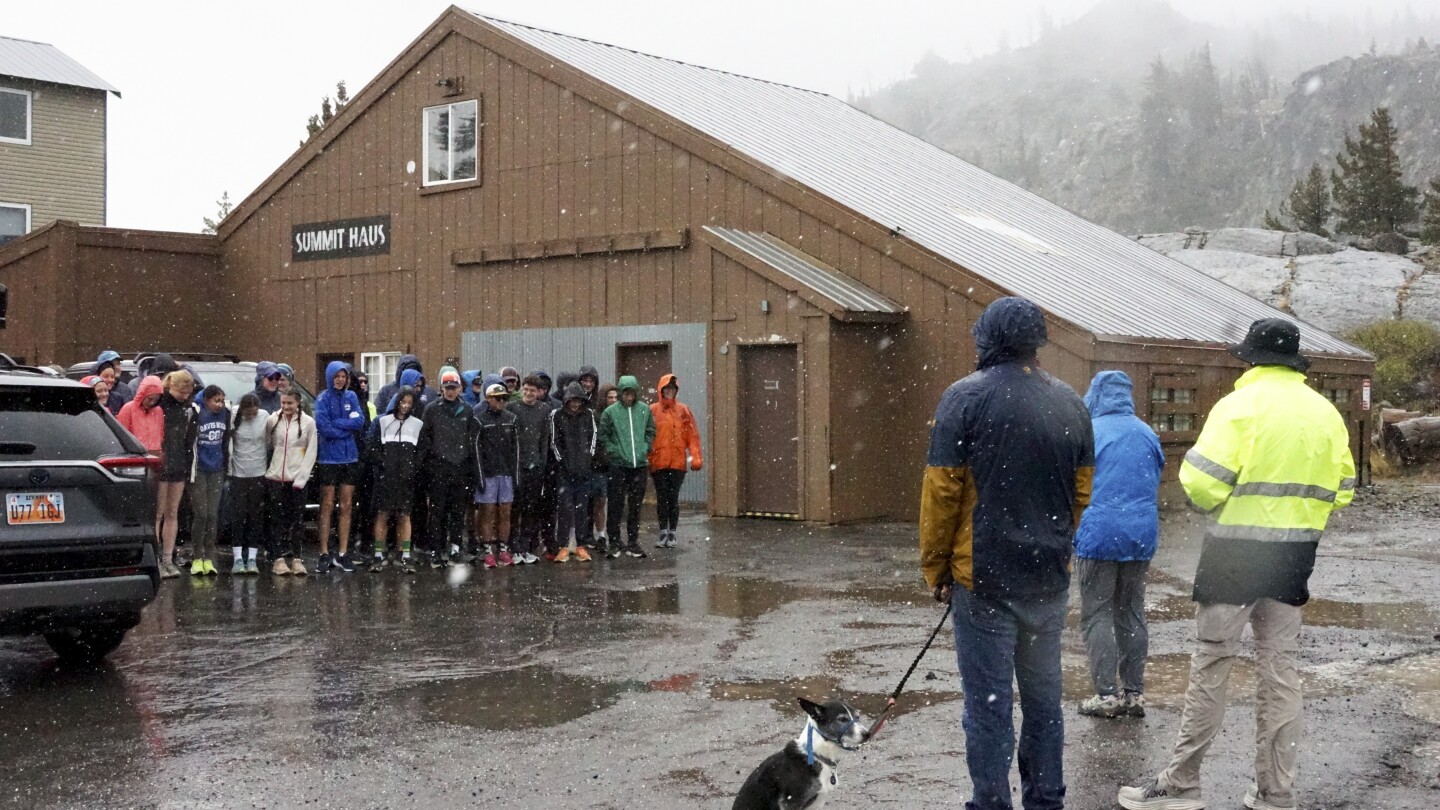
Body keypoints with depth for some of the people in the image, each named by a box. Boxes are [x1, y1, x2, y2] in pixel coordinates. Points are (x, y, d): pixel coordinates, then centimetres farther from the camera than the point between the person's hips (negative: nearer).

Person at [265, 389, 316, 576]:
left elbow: (311, 452, -1)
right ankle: (278, 559, 2)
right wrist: (264, 469, -1)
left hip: (297, 479, -1)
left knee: (295, 520, 1)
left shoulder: (308, 422, 0)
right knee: (277, 519, 0)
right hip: (275, 477, 1)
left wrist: (300, 478, -6)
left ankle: (294, 558, 6)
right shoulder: (272, 420, 4)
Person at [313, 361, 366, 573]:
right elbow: (323, 426, -16)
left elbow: (360, 422, -5)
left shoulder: (351, 397, 8)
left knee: (346, 506, 6)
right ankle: (324, 554, 4)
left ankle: (343, 555, 12)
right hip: (328, 458, -4)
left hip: (350, 458, 4)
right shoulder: (323, 398, -4)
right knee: (327, 506, 0)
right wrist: (348, 428, -9)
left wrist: (336, 423, -13)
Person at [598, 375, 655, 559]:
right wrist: (613, 451, -8)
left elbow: (651, 432, 13)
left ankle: (633, 542, 18)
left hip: (640, 464, 3)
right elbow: (603, 435, 0)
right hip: (618, 465, -3)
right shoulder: (610, 411, -4)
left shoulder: (644, 409, 4)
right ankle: (614, 542, 8)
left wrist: (644, 448, 2)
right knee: (616, 505, 0)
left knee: (636, 506, 9)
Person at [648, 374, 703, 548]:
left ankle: (672, 533, 11)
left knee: (673, 498, 2)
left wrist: (696, 457, -4)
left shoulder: (683, 410, 5)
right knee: (661, 498, 4)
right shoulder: (652, 410, 1)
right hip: (658, 462, 0)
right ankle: (663, 532, 12)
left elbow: (692, 435, 3)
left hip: (678, 462, 1)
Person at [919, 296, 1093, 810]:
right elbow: (1082, 492, 12)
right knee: (1043, 696, 15)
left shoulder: (965, 398, -10)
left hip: (983, 575, -5)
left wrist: (935, 567, -1)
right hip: (1050, 577, 5)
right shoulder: (1069, 403, 6)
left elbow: (941, 493, -10)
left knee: (988, 702, 1)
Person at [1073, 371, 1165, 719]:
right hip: (1141, 536, 5)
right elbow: (1155, 485, 17)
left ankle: (1107, 694, -2)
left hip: (1099, 536, -5)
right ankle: (1134, 693, 15)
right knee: (1131, 615, 13)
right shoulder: (1148, 434, 7)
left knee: (1096, 616, 1)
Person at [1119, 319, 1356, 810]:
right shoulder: (1325, 412, 8)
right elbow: (1341, 489, 10)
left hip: (1237, 551, -5)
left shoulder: (1241, 405, -10)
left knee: (1211, 666, 1)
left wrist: (1218, 507, 4)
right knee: (1280, 668, 11)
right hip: (1295, 556, 6)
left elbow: (1202, 481, -17)